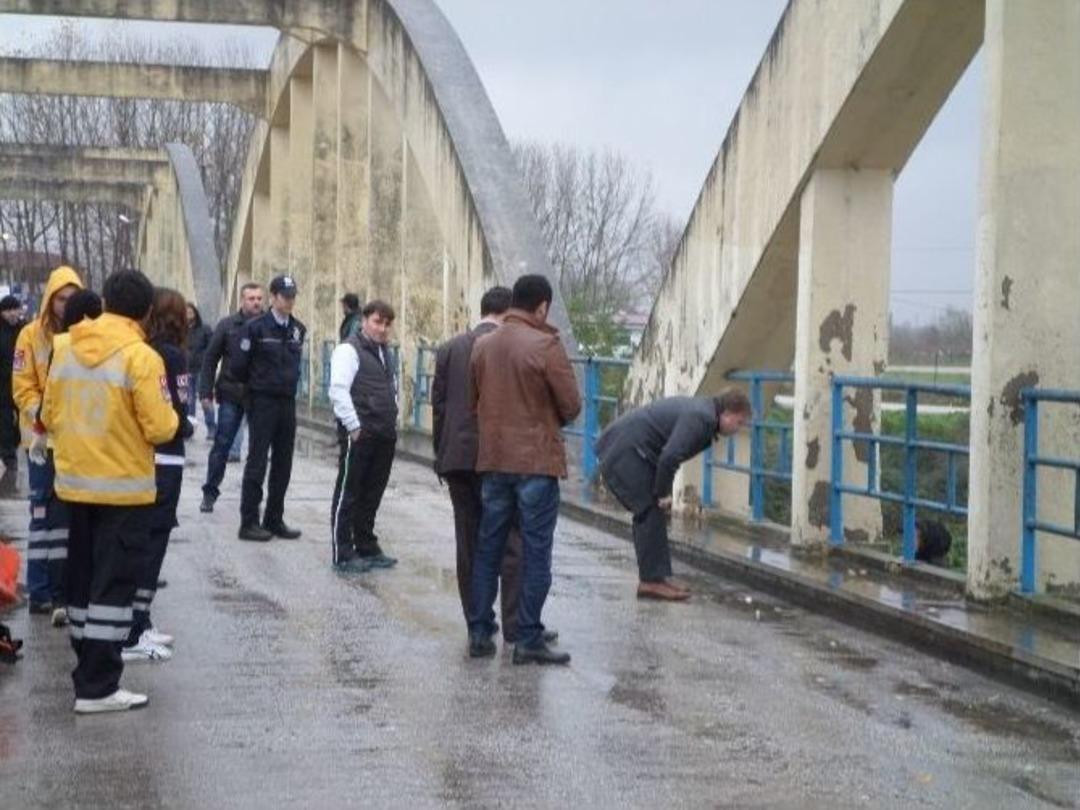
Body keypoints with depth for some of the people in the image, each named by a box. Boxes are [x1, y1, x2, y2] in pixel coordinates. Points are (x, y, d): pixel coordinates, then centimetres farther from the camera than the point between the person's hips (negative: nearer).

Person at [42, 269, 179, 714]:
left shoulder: (65, 348, 3)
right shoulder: (141, 357, -15)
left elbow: (50, 416, 8)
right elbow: (159, 428, -16)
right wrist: (173, 418, 5)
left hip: (75, 483, 6)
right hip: (124, 487, -6)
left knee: (82, 578, 16)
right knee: (113, 584, -2)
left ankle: (89, 666, 25)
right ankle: (97, 687, -3)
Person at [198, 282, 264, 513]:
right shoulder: (228, 325, 1)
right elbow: (210, 359, 3)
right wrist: (206, 391, -2)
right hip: (231, 395, 0)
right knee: (222, 444, 3)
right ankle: (210, 492, 13)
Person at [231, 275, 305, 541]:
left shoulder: (298, 330, 8)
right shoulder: (256, 327, -10)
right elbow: (238, 364, -7)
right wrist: (255, 385, 6)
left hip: (288, 402, 6)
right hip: (262, 402, -6)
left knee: (283, 465, 9)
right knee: (257, 462, -3)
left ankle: (274, 520, 18)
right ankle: (249, 522, 2)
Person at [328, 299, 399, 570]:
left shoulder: (384, 354, 20)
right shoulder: (349, 350, -7)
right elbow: (338, 390, -15)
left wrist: (392, 423, 18)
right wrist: (354, 426, -17)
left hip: (384, 437, 8)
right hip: (358, 436, -8)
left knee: (371, 496, 13)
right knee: (348, 494, -2)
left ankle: (367, 548, 21)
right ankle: (343, 554, 1)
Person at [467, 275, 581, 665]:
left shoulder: (482, 346, 5)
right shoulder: (546, 346, -12)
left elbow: (472, 401, 10)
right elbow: (571, 405, -9)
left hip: (492, 460, 5)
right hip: (537, 461, -5)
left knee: (488, 548, 13)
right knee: (535, 552, 0)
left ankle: (480, 633, 15)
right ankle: (529, 640, 1)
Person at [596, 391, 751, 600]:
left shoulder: (700, 410, 15)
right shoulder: (700, 418, -18)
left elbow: (669, 456, 20)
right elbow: (669, 458, -27)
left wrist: (662, 492, 10)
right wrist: (663, 494, -14)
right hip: (624, 452, -11)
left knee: (654, 513, 13)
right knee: (650, 513, -8)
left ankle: (659, 576, 16)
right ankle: (651, 581, -5)